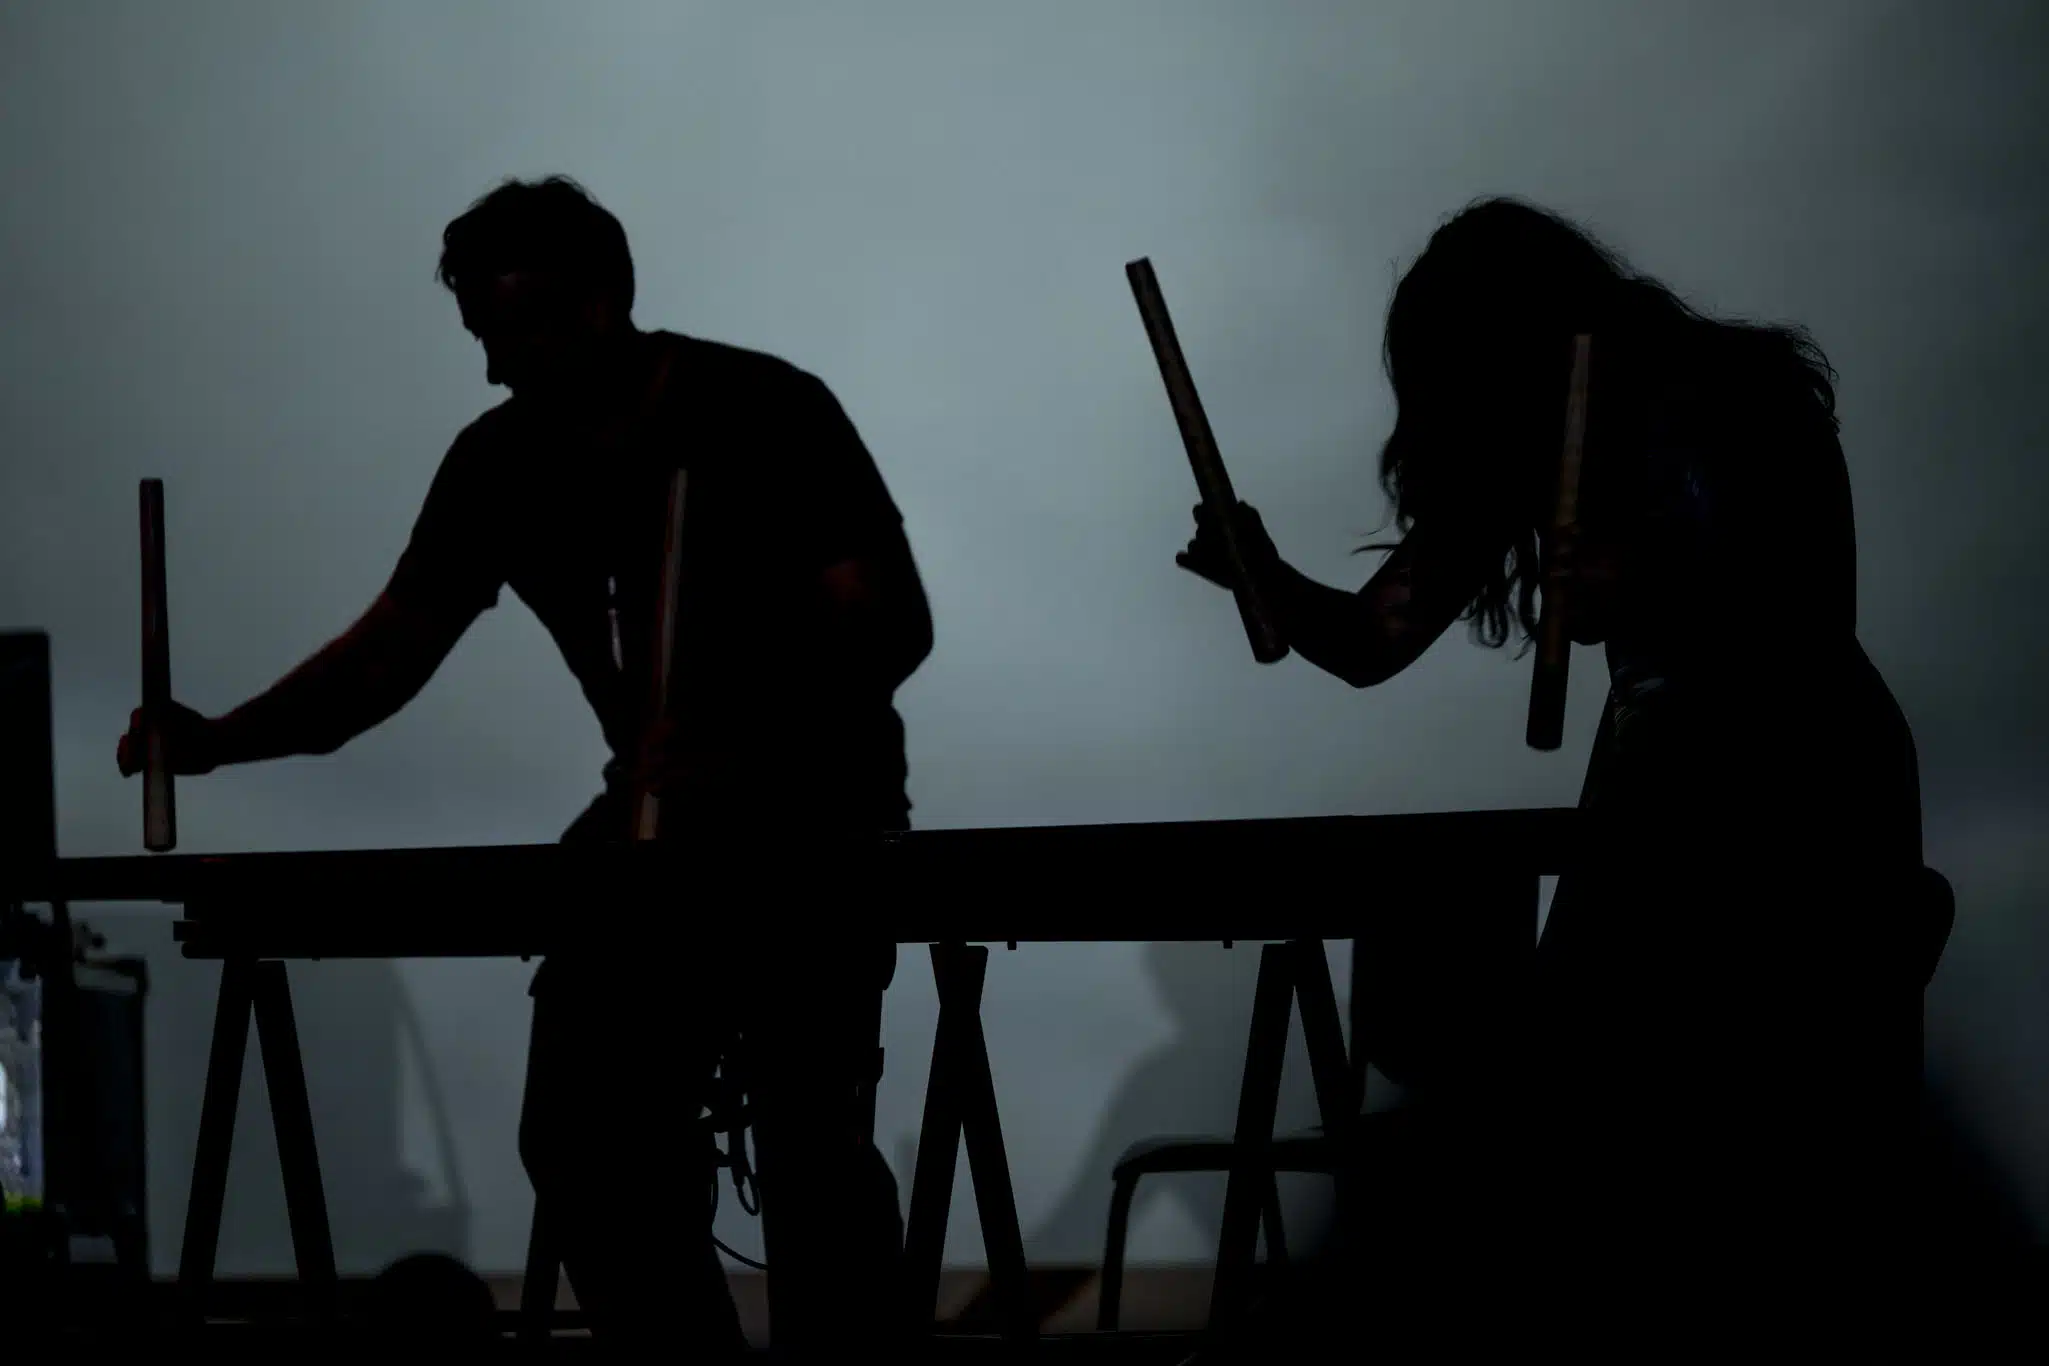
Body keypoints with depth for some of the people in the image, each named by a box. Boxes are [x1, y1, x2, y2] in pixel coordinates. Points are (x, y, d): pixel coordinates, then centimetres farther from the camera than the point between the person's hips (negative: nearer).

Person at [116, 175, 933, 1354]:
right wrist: (221, 740, -20)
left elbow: (892, 626, -23)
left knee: (807, 1134, -13)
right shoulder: (503, 463, -2)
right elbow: (393, 647, -4)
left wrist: (746, 750, -38)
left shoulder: (767, 414, -18)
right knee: (584, 1126, -2)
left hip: (816, 816, -6)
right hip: (659, 817, 6)